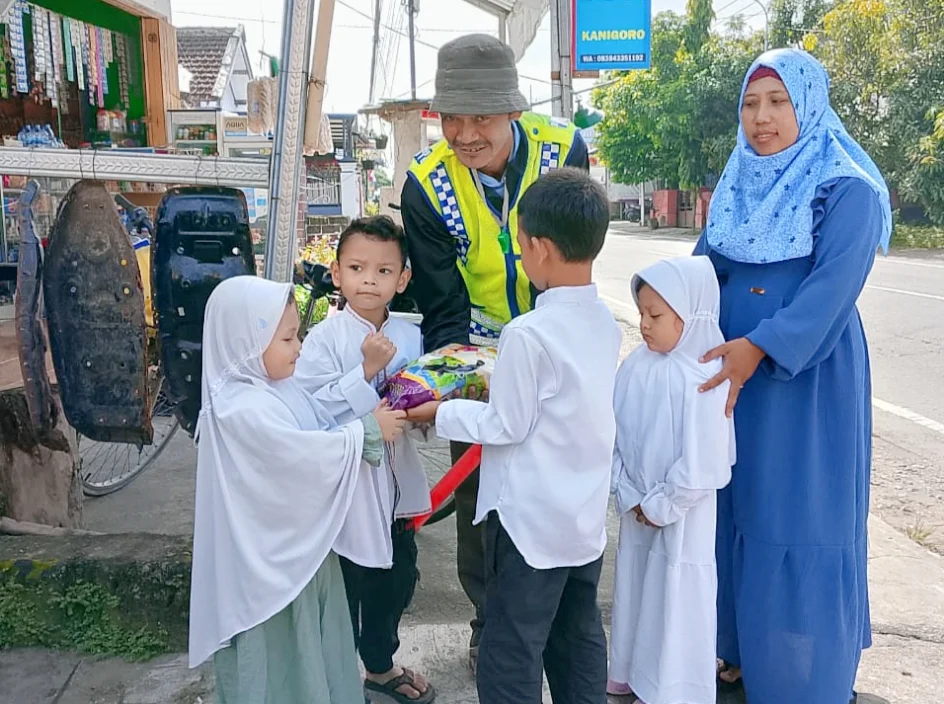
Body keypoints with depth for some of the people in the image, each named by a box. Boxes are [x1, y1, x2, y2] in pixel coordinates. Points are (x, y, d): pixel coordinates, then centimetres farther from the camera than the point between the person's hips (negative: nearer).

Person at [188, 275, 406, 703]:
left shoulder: (278, 388, 6)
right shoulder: (242, 409, -25)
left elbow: (322, 439, 9)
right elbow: (307, 453, -28)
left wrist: (371, 430, -5)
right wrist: (368, 432, -17)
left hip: (301, 545, 9)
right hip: (268, 559, -9)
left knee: (312, 643, 22)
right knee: (276, 656, 9)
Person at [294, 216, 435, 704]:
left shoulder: (410, 337, 1)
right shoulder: (323, 339, -14)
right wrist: (367, 371, -28)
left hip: (395, 482, 5)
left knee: (397, 580, 20)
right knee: (344, 586, 9)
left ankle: (380, 664, 44)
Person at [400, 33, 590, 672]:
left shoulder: (564, 151, -19)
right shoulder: (426, 186, -18)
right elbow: (442, 304, -14)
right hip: (478, 344, 0)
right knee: (477, 483, 6)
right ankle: (490, 619, 27)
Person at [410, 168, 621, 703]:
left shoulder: (528, 334, -21)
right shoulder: (606, 323, 1)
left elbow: (508, 426, -15)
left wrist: (440, 412, -3)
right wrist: (499, 384, 14)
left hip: (532, 522, -8)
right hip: (588, 518, 8)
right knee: (579, 640, 21)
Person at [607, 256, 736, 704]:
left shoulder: (705, 379, -21)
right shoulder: (636, 366, -3)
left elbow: (701, 465, -21)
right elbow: (614, 435, 0)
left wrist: (660, 506, -13)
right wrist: (628, 495, -6)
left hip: (682, 514, -6)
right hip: (636, 508, 6)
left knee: (677, 597, 9)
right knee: (634, 586, 20)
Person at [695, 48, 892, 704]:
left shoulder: (848, 191, -10)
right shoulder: (739, 187, 10)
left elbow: (833, 287, -20)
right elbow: (704, 268, 10)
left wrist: (759, 347, -30)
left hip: (809, 377, -6)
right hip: (733, 372, 6)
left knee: (799, 520, 1)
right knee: (737, 510, 13)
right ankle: (743, 650, 31)